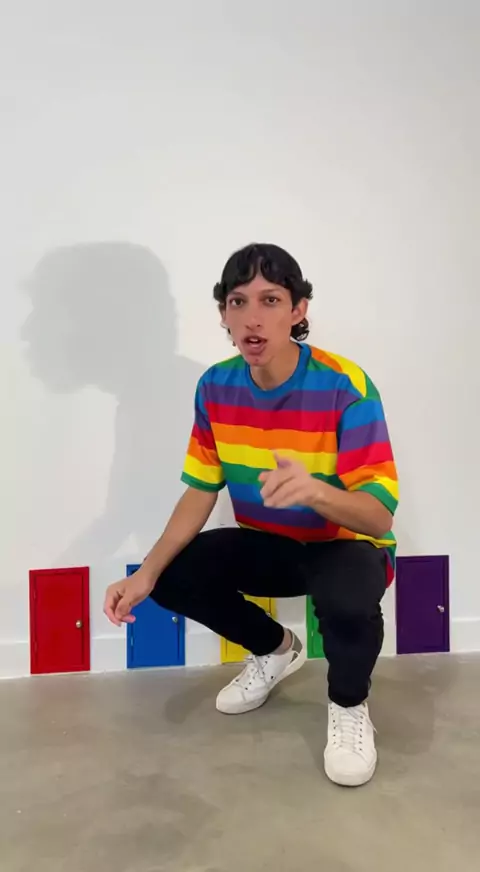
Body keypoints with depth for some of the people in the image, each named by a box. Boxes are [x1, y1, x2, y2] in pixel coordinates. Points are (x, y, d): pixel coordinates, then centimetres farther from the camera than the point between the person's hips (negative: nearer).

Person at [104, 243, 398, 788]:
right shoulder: (215, 386, -9)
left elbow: (380, 516, -28)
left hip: (346, 545, -5)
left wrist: (315, 490, -51)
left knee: (348, 598, -38)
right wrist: (148, 571, -18)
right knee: (172, 578, -14)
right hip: (268, 544, 5)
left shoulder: (346, 388, -26)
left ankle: (349, 705, -1)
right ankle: (275, 649, 16)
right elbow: (201, 491, -4)